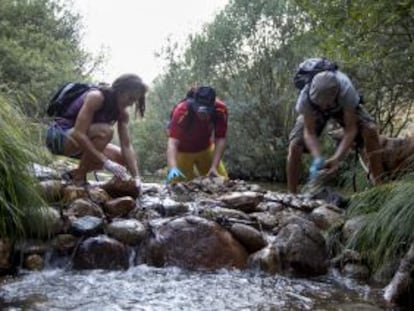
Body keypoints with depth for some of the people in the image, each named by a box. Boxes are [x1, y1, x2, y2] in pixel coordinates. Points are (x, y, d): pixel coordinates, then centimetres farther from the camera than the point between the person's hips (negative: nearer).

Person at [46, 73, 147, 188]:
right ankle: (78, 178, -19)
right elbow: (79, 134, -34)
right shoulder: (96, 97, -25)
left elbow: (126, 146, -6)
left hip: (79, 140, 8)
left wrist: (136, 177, -19)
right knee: (104, 131, -32)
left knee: (121, 157, -2)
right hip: (59, 136, -8)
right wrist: (106, 162, -38)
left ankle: (75, 173, 7)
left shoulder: (122, 113, -2)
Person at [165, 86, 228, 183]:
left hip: (206, 148, 3)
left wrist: (214, 167, -30)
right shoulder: (181, 111, -36)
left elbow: (220, 139, -22)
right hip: (183, 151, -3)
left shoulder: (220, 110, -28)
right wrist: (173, 168, -59)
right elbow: (172, 142, -44)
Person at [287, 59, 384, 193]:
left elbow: (351, 129, -34)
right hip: (313, 112, 0)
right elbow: (309, 132, -31)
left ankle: (379, 185, -15)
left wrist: (336, 158, -45)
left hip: (342, 107, 0)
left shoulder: (346, 91, -42)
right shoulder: (305, 96, -40)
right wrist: (318, 158, -47)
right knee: (295, 146, -19)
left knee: (370, 130, -26)